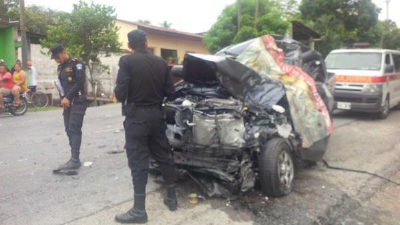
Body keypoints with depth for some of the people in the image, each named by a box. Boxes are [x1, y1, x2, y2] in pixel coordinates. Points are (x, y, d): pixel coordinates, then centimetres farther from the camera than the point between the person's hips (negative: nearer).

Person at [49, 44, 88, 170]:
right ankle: (74, 158, 13)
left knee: (74, 130, -13)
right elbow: (61, 85, 18)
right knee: (69, 130, 6)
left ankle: (75, 160, -14)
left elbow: (80, 82, -16)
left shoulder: (76, 64, -6)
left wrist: (68, 97, -17)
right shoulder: (60, 68, 18)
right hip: (67, 103, 8)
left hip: (78, 102, -8)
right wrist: (62, 99, 2)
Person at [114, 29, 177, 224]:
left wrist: (118, 93, 6)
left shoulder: (127, 61, -11)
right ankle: (172, 198, 28)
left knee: (138, 162, -1)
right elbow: (170, 91, 7)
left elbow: (120, 94, -16)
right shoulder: (160, 62, 5)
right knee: (164, 156, 16)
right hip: (156, 114, 5)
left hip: (136, 116, -5)